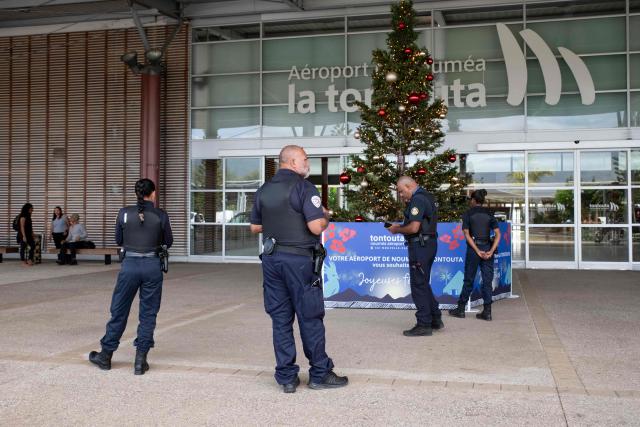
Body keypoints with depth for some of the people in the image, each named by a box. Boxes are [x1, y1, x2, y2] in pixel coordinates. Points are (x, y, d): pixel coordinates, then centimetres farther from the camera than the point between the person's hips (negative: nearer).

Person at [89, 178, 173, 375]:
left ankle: (105, 356, 24)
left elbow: (119, 241, 8)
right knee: (148, 314, 8)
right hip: (152, 266, -1)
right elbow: (168, 242, 7)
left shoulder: (124, 213, -2)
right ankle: (140, 360, 9)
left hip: (130, 265, 1)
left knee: (119, 311, 12)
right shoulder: (161, 215, -4)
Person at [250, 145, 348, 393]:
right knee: (310, 318, 4)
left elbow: (255, 227, 16)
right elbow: (316, 227, -19)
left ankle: (286, 377, 13)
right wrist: (326, 217, 1)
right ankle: (319, 374, 14)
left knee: (280, 319, 8)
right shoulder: (303, 187, -11)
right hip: (299, 259, -6)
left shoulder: (264, 190, 11)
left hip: (272, 259, 6)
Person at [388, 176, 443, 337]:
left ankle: (424, 325, 2)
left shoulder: (417, 200, -16)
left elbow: (414, 228, -23)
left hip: (420, 246, -10)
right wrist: (401, 226, 13)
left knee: (418, 285, -3)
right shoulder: (426, 197, 17)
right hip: (428, 244, 10)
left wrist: (397, 230, -7)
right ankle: (435, 319, 23)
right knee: (423, 284, 18)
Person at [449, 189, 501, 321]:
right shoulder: (489, 214, 7)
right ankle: (487, 312, 5)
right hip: (488, 248, 3)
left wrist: (477, 251, -11)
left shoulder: (468, 214, -1)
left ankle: (461, 309, 15)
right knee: (487, 281, 6)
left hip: (473, 248, -3)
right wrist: (491, 251, -8)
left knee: (468, 280, 7)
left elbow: (467, 234, -9)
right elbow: (498, 234, -2)